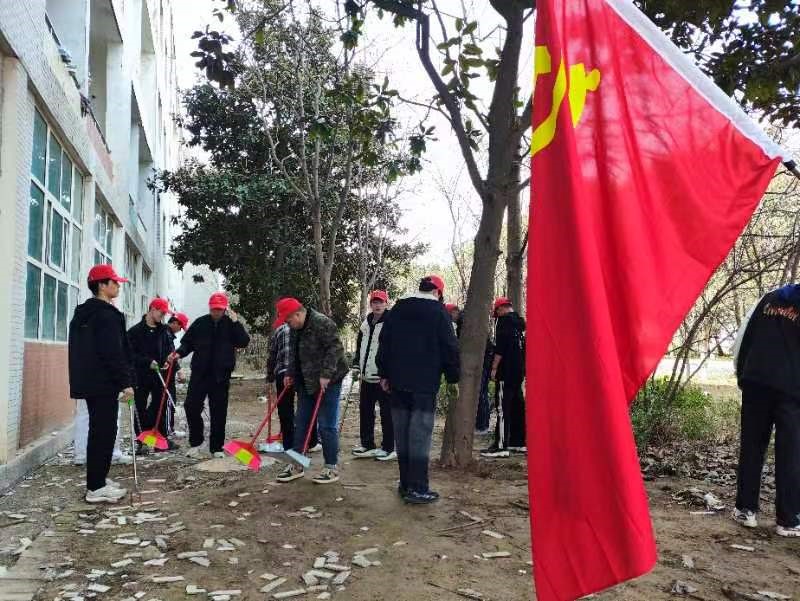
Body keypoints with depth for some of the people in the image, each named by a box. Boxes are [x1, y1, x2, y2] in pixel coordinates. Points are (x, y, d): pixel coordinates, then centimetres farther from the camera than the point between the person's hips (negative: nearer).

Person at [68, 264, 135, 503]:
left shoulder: (83, 313, 16)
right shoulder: (107, 315, -15)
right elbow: (114, 353, -21)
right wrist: (126, 382, -18)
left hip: (88, 382, 10)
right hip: (104, 384, -10)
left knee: (98, 431, 17)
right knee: (104, 432, -6)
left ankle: (97, 480, 24)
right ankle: (96, 488, -4)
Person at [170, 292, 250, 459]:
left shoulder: (231, 324, 1)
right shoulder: (200, 323, 4)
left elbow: (244, 342, -11)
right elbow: (187, 342, 9)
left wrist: (236, 322, -18)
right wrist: (179, 352, -10)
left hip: (221, 376, -1)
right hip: (199, 373, 1)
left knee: (219, 412, 4)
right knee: (191, 406, -2)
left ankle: (216, 447, 16)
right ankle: (195, 442, 16)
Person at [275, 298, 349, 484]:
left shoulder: (322, 323, -17)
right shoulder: (296, 329, 10)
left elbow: (335, 348, -22)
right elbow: (293, 355, 20)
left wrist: (326, 374, -26)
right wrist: (291, 374, 10)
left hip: (327, 382, -9)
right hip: (306, 383, 9)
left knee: (327, 425, -3)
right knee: (300, 423, 11)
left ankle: (332, 468, 7)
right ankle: (296, 465, 20)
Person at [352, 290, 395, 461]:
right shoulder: (366, 323, 14)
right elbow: (359, 347, 23)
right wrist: (356, 366, 16)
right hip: (367, 377, 8)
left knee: (387, 413, 1)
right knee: (365, 411, 13)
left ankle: (388, 448, 10)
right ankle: (367, 445, 24)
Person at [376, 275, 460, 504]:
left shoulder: (397, 309, 12)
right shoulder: (438, 311, -3)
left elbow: (384, 343, 13)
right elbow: (449, 347, -5)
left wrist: (384, 374, 16)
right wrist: (453, 376, 4)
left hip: (398, 382, 5)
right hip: (425, 384, -5)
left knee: (402, 433, 11)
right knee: (420, 434, -5)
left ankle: (406, 484, 17)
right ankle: (418, 489, -4)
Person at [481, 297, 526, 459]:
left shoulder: (504, 320, -9)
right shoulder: (520, 321, 16)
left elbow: (500, 346, -17)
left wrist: (494, 368, -14)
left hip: (506, 370, -9)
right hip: (519, 370, 9)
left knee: (503, 408, -9)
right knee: (517, 406, 13)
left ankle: (501, 446, -12)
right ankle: (518, 442, 19)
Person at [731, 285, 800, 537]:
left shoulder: (769, 299, 10)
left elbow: (743, 340, 8)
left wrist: (743, 376, 15)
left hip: (756, 382, 3)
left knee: (751, 448, 9)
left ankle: (745, 509, 12)